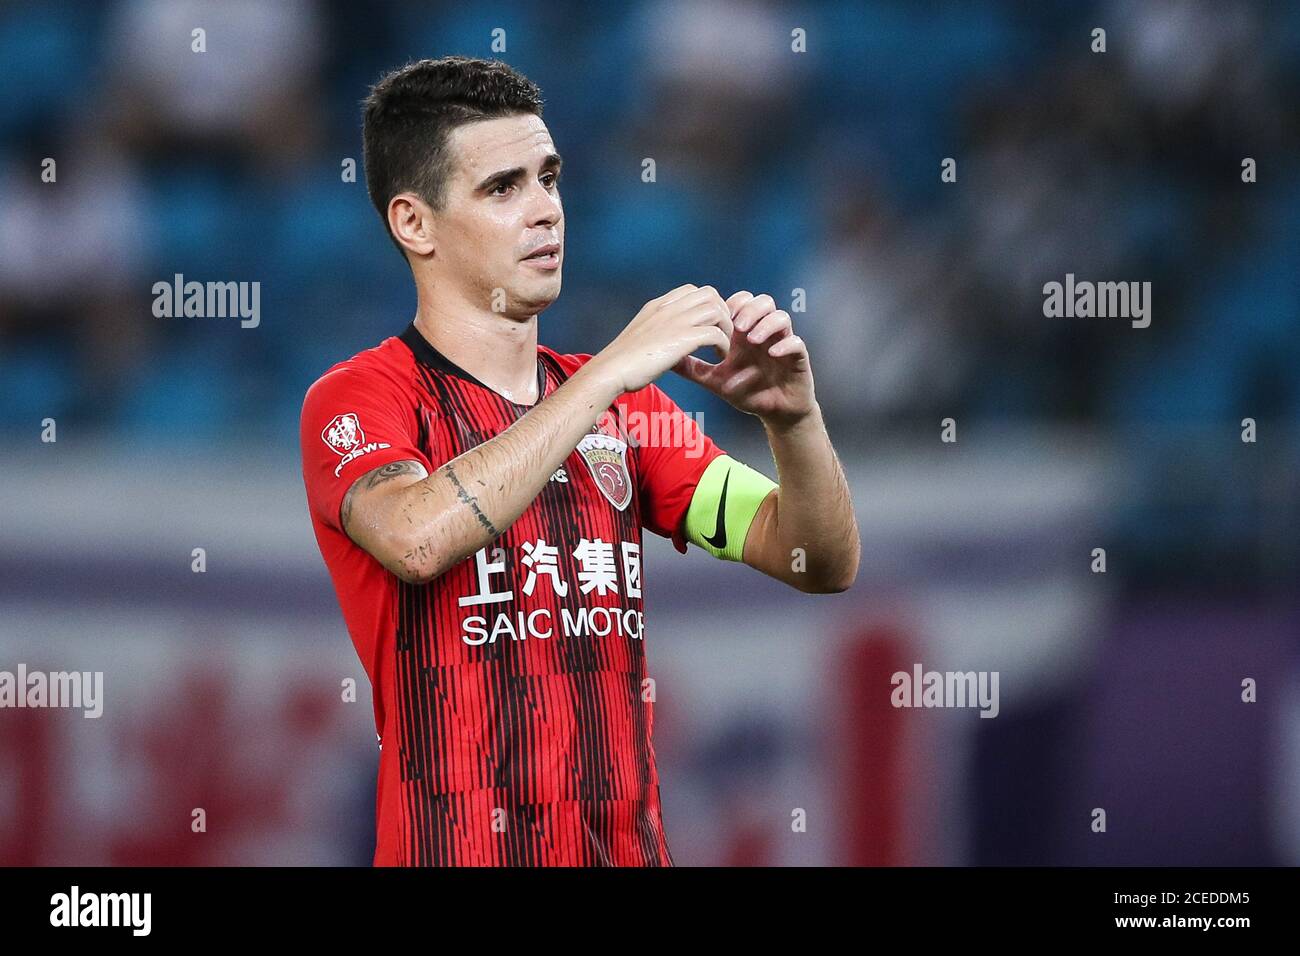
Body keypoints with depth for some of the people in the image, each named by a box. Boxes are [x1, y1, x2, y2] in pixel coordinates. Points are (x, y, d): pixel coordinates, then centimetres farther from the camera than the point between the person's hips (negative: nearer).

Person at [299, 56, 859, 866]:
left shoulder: (620, 406, 12)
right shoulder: (358, 400, -5)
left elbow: (823, 564, 6)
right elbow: (418, 538, -27)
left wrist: (794, 418, -13)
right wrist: (611, 370, -26)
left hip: (629, 846, 5)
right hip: (458, 853, -5)